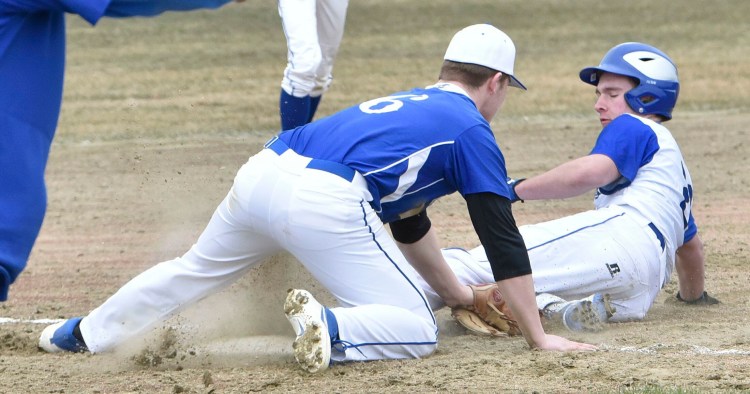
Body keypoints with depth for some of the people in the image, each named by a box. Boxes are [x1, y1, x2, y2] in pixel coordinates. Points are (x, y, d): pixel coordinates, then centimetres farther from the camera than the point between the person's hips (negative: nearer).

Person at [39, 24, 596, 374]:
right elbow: (504, 243, 3)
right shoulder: (471, 131, 8)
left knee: (196, 270, 32)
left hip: (262, 172, 8)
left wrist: (458, 294, 47)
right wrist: (538, 336, 6)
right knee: (416, 329, -1)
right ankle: (330, 330, -28)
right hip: (323, 200, -8)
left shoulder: (405, 104, 32)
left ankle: (84, 335, 42)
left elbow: (408, 222, 41)